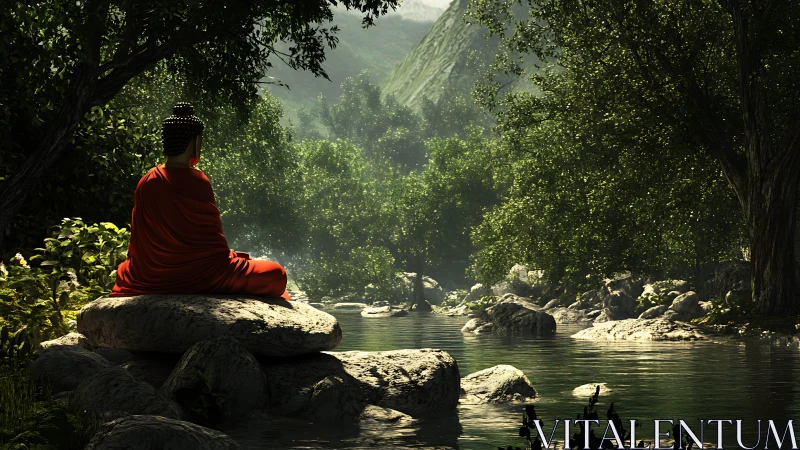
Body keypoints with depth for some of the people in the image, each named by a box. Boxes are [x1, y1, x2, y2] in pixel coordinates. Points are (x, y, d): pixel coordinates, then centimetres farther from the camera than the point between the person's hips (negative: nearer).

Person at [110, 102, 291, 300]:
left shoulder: (146, 182, -1)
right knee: (276, 274, 2)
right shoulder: (197, 182, -15)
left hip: (152, 277, 6)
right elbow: (212, 236, -6)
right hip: (200, 275, -6)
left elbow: (138, 241, 8)